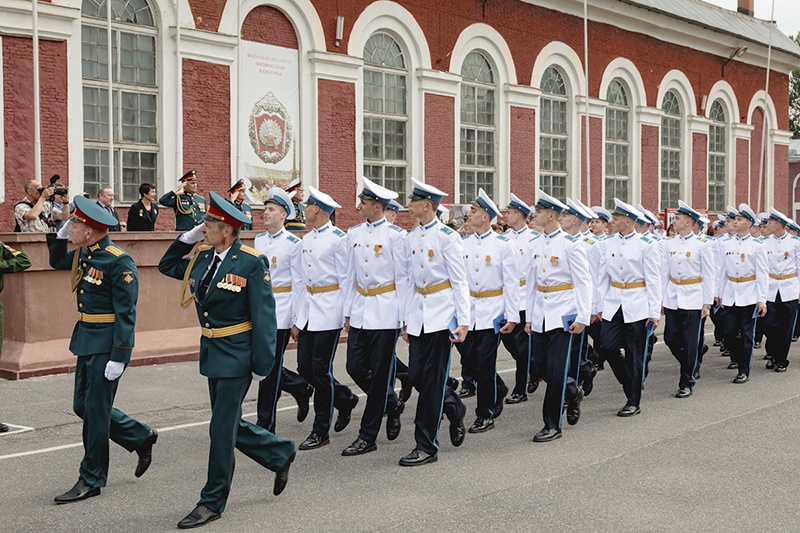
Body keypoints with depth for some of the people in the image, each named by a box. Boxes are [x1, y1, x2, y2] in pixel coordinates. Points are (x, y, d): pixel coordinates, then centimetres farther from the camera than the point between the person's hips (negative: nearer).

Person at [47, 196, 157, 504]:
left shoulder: (119, 261, -18)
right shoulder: (84, 254, 7)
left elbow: (126, 313, -20)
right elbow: (57, 261, 28)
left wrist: (118, 357, -22)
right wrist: (60, 235, 9)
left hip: (106, 344, -9)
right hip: (86, 339, 9)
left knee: (95, 410, 0)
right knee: (83, 406, 14)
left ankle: (91, 480, 12)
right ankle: (141, 437, 30)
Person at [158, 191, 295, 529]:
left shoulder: (252, 263, -16)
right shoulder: (203, 257, 5)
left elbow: (264, 315, -16)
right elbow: (166, 266, 21)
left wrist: (262, 365, -16)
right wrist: (188, 237, 5)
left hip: (236, 355, -8)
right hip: (211, 351, 8)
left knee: (223, 428, -1)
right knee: (230, 427, 16)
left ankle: (212, 502, 12)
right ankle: (280, 454, 37)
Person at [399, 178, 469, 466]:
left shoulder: (447, 236, -9)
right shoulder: (411, 237, 11)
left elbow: (459, 281, -9)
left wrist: (463, 321, -13)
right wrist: (407, 319, 14)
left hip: (441, 313, -7)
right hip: (419, 312, 7)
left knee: (432, 378, -3)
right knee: (416, 375, 5)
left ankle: (427, 446, 3)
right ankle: (454, 408, 32)